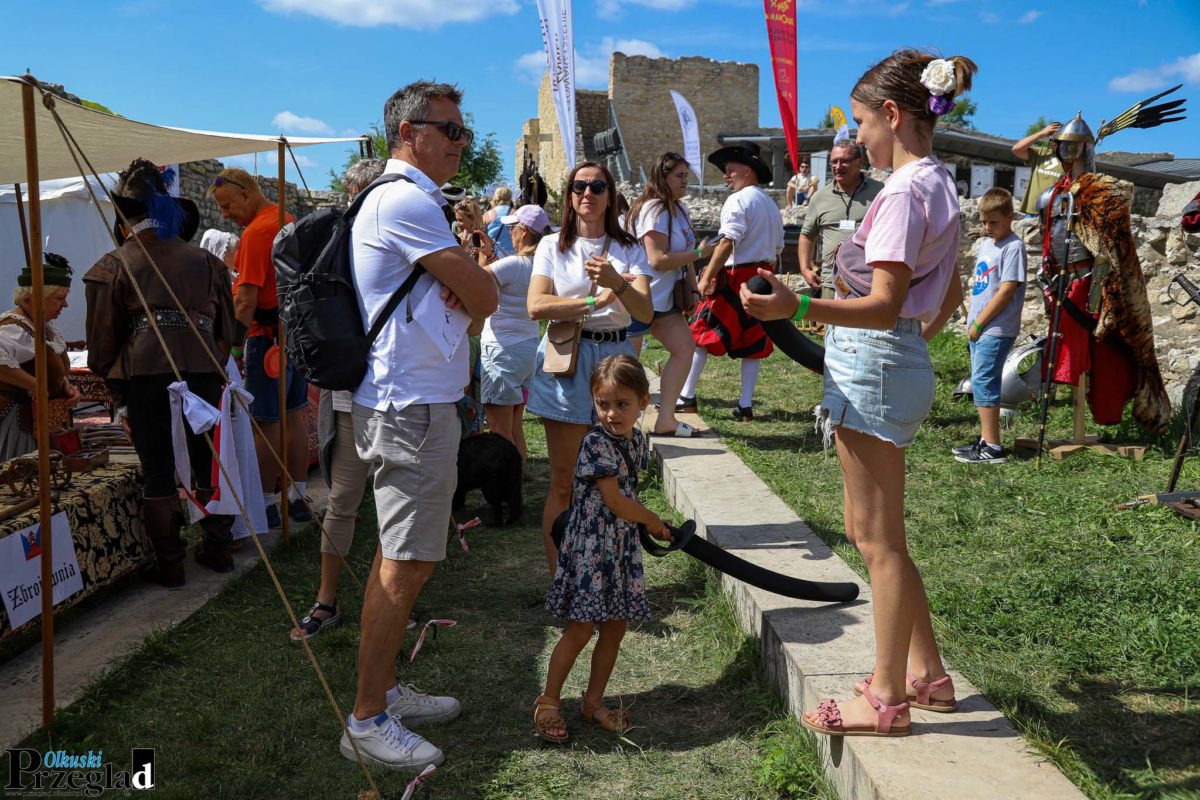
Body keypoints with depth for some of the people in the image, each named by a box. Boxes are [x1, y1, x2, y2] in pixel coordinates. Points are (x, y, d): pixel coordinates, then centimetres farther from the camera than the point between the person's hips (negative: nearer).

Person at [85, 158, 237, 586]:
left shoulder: (115, 265, 7)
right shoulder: (205, 261, 16)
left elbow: (103, 338, 6)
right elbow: (226, 328, 17)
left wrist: (118, 397, 12)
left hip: (145, 374, -3)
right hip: (204, 371, 3)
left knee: (157, 470, 6)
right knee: (207, 462, 14)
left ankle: (169, 563, 13)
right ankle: (218, 549, 23)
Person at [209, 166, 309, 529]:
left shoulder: (255, 233, -16)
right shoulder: (288, 220, 14)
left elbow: (246, 301, -21)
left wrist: (233, 345, -16)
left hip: (269, 335, -9)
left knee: (267, 422, -2)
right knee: (294, 415, 13)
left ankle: (265, 504, 6)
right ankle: (297, 497, 20)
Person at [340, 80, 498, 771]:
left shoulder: (402, 200, 21)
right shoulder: (406, 200, -15)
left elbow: (472, 303, 17)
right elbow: (486, 296, -15)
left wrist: (459, 296, -3)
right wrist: (469, 298, 5)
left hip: (406, 403, 11)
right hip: (415, 408, -11)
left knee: (398, 557, 16)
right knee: (407, 564, -5)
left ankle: (385, 689, 29)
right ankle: (368, 721, 6)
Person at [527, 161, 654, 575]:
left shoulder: (628, 249, 8)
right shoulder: (553, 246, 6)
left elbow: (646, 312, -6)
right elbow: (536, 306, -8)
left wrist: (617, 283, -24)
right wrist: (595, 301, -11)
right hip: (565, 359, -1)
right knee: (564, 483, 2)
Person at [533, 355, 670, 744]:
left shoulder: (636, 440, 5)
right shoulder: (596, 442, -18)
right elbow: (615, 502, -18)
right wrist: (653, 522, -4)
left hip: (623, 546, 7)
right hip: (590, 546, -7)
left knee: (615, 627, 12)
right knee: (580, 629, -3)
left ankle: (594, 700, 27)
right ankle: (548, 701, 15)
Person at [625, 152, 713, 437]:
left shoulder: (679, 209, 13)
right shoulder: (654, 210, -18)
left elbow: (683, 254, 17)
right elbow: (657, 260, -25)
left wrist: (692, 289, 8)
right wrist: (699, 253, -17)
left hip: (664, 298, 10)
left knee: (684, 347, 5)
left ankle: (665, 419, 9)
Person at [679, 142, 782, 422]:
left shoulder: (738, 200, -8)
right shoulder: (771, 205, 19)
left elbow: (727, 242, -19)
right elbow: (777, 248, 19)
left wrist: (707, 276, -20)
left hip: (736, 276, -8)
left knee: (700, 335, -3)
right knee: (752, 342, 8)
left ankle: (686, 397, -4)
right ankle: (745, 405, 8)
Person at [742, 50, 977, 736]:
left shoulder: (906, 191, -16)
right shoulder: (939, 185, 15)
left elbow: (884, 305, -25)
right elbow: (951, 294, 22)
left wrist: (796, 306, -37)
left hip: (871, 366, -10)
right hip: (898, 360, 10)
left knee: (879, 540, 0)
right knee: (872, 531, 17)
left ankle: (888, 699, 13)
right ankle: (927, 673, 27)